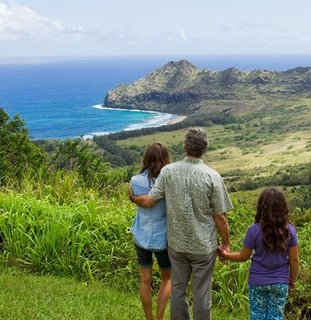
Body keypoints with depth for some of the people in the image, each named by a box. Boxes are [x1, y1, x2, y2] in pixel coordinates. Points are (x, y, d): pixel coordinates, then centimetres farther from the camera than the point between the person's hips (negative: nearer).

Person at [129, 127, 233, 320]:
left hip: (177, 244, 3)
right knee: (201, 293, 11)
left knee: (178, 289, 16)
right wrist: (226, 243, 2)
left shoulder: (168, 171, -9)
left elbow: (149, 201, -4)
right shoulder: (212, 176, -16)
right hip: (204, 246, -2)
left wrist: (134, 198, 17)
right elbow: (220, 217, -12)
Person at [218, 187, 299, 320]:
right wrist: (292, 280, 11)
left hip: (257, 282, -1)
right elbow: (294, 260, -5)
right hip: (280, 283, 1)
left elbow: (243, 257, -6)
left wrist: (226, 255, 11)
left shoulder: (254, 230, -15)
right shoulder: (290, 230, -11)